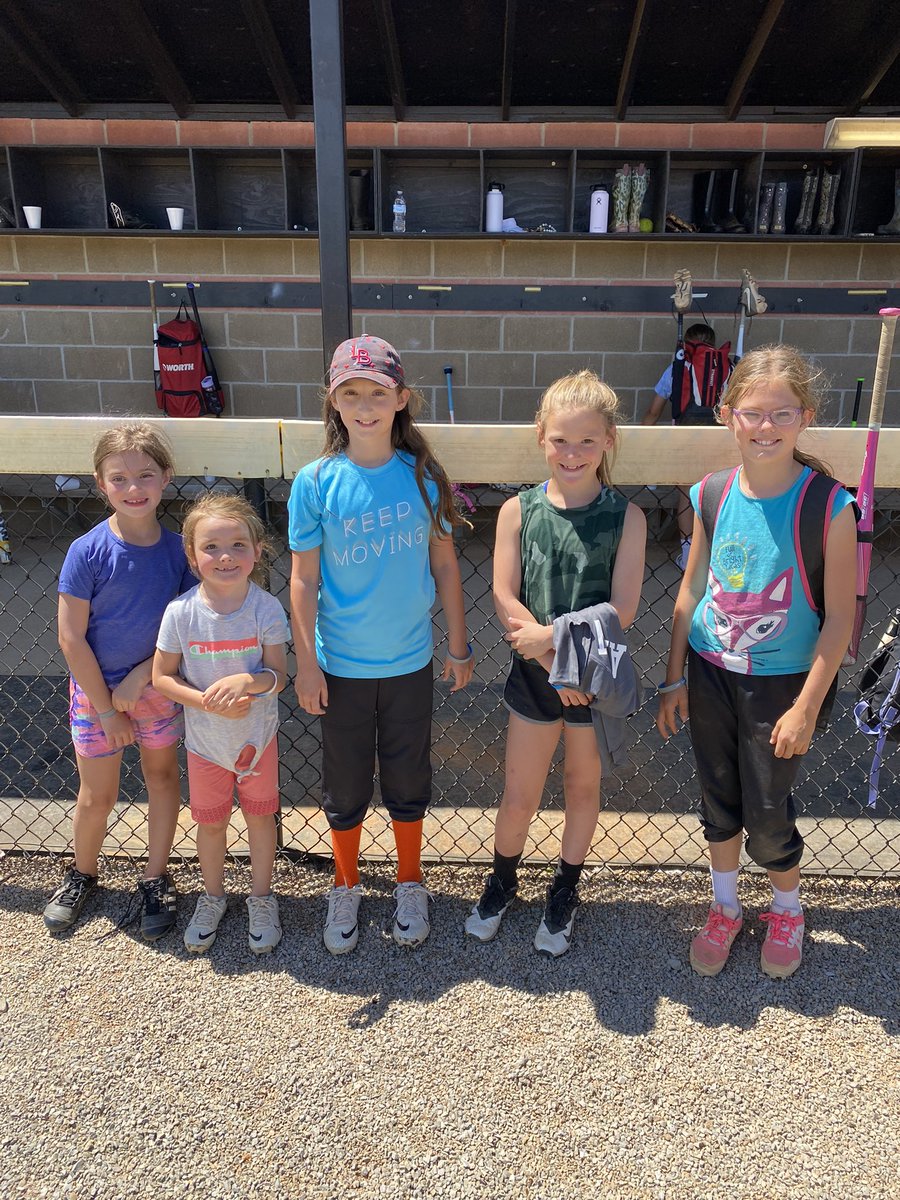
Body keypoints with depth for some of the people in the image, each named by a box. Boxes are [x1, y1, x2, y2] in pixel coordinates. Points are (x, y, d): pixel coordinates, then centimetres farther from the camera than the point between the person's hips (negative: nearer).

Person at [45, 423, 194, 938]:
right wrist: (106, 709, -11)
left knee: (163, 776, 14)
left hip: (156, 686, 2)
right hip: (97, 689, -2)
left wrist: (140, 678, -15)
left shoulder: (178, 548, -11)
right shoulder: (87, 552, -17)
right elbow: (72, 637, -14)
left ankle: (157, 879, 35)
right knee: (97, 797, 10)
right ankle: (83, 874, 39)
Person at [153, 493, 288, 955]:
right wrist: (209, 702, -23)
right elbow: (162, 677, -9)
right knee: (210, 823, 18)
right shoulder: (181, 612, -18)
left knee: (260, 817, 16)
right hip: (205, 740, 1)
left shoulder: (266, 609, -18)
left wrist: (247, 680, -33)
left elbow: (278, 675, -12)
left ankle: (261, 899, 40)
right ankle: (213, 897, 44)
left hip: (258, 736, 0)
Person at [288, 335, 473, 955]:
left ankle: (411, 884, 41)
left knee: (408, 783, 16)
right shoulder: (316, 482, -10)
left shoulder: (423, 475, -5)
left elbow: (444, 562, 2)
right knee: (345, 788, 15)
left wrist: (460, 645, 5)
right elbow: (304, 580, -6)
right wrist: (307, 664, -7)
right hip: (342, 665, -1)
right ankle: (346, 887, 40)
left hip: (410, 662, 1)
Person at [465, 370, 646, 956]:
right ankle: (502, 880, 40)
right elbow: (505, 599, -11)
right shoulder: (519, 510, -7)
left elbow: (622, 609, -14)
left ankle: (565, 891, 41)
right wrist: (553, 661, -18)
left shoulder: (626, 517, -9)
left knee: (584, 785, 17)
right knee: (520, 795, 11)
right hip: (534, 671, 0)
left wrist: (551, 633, -21)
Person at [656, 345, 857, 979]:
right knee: (719, 802, 17)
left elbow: (839, 619, -12)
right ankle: (725, 909, 40)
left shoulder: (829, 506, -16)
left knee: (767, 813, 9)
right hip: (710, 673, 4)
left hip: (780, 683, -3)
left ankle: (787, 910, 40)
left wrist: (806, 708, -12)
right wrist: (674, 678, 5)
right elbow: (691, 591, 3)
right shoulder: (713, 495, -5)